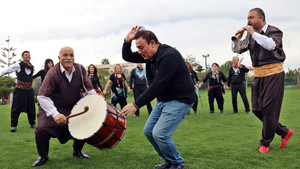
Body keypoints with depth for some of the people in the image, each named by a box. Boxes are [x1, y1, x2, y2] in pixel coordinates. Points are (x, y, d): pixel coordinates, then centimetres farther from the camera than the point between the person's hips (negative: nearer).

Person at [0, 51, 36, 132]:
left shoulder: (31, 67, 8)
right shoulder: (18, 66, -7)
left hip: (29, 90, 5)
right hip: (20, 90, -4)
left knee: (31, 108, 8)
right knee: (16, 108, -2)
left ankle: (32, 124, 21)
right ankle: (13, 125, 6)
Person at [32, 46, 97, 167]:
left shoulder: (80, 69, -6)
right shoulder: (53, 74, -21)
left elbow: (88, 86, 9)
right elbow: (42, 96, -24)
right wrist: (55, 114, -33)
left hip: (73, 109, 4)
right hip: (52, 109, -4)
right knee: (42, 129, -23)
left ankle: (77, 151, 20)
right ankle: (43, 156, 8)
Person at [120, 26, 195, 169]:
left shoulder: (169, 56, -24)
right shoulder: (149, 55, 5)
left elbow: (157, 86, -29)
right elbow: (127, 57, 14)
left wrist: (136, 105, -28)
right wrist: (127, 41, -6)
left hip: (180, 100, -10)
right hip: (163, 100, 10)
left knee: (159, 133, -17)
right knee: (148, 131, 10)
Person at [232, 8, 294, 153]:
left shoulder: (274, 31, -4)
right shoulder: (251, 36, 12)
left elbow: (271, 45, -26)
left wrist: (253, 33, -19)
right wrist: (237, 37, -1)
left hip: (273, 73, -7)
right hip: (258, 75, 7)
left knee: (269, 109, -6)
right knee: (257, 109, 5)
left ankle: (265, 143, 8)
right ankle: (284, 132, 22)